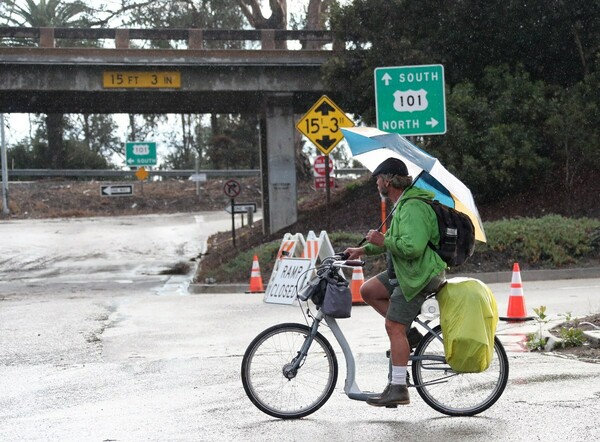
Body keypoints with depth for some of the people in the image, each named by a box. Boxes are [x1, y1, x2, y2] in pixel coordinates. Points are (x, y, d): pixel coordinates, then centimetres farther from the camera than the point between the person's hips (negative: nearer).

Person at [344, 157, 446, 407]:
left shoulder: (413, 208, -21)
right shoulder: (404, 204, 13)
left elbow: (412, 247, -32)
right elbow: (396, 240, 26)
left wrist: (383, 240, -19)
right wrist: (363, 250, 21)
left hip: (418, 277, -10)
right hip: (404, 272, 10)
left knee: (394, 328, -10)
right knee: (368, 291, 14)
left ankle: (398, 389, -6)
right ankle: (410, 332, 14)